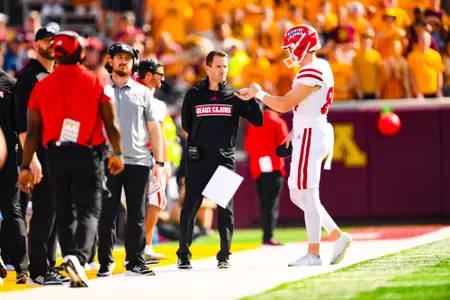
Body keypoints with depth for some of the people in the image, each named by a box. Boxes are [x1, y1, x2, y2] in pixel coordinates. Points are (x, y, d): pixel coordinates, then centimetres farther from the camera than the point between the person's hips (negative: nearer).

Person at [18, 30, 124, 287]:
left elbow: (33, 130, 2)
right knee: (89, 210, -3)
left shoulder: (42, 86, 3)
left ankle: (75, 266, 16)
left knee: (65, 213, 14)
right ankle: (78, 255, -27)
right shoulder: (98, 83, -2)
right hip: (88, 154, -3)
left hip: (55, 155, 3)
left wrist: (25, 167, 4)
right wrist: (118, 154, 12)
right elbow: (111, 124, -1)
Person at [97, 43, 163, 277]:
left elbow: (154, 128, 12)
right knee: (107, 213, 0)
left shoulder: (142, 92, 12)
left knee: (137, 215, 3)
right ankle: (105, 262, 6)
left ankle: (135, 262, 8)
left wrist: (159, 162, 4)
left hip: (138, 161, 2)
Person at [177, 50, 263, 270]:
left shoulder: (234, 96, 5)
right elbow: (186, 124, 18)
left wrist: (251, 99, -13)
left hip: (225, 159, 1)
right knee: (190, 207, -5)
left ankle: (224, 256, 9)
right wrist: (203, 139, 13)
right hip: (198, 160, -1)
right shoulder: (194, 95, 5)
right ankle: (183, 255, 3)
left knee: (226, 209, 1)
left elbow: (258, 121, 0)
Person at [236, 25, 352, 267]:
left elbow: (284, 105, -17)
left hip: (309, 136, -10)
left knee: (307, 194, -4)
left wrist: (258, 93, -4)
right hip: (309, 134, 10)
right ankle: (337, 236, 15)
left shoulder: (311, 73, -17)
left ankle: (313, 253, 1)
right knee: (298, 195, 14)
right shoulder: (320, 67, 13)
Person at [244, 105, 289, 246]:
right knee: (271, 203, -7)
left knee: (264, 203, 11)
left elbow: (248, 146, 12)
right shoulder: (278, 123, -4)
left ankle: (267, 235, 11)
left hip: (257, 169, 6)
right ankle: (268, 237, -14)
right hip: (273, 168, -6)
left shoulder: (253, 123, 12)